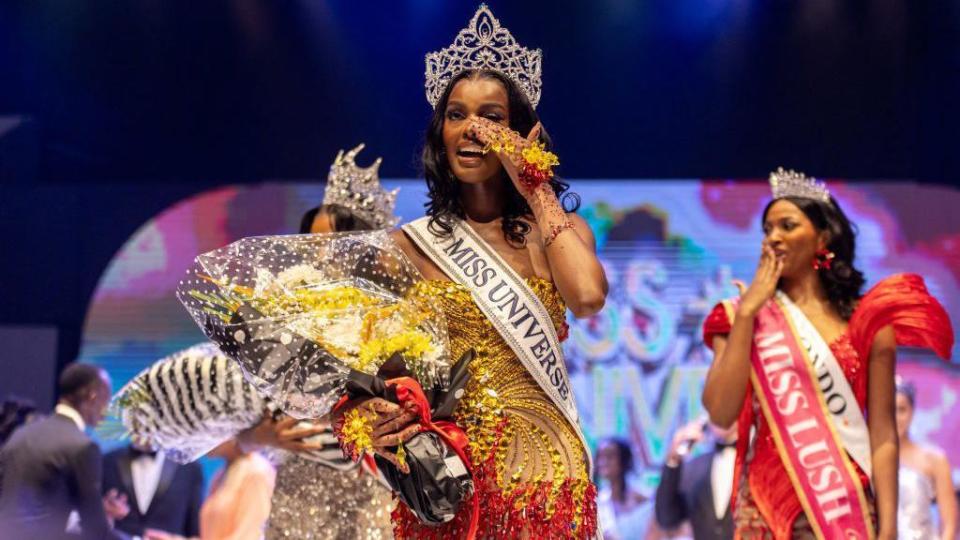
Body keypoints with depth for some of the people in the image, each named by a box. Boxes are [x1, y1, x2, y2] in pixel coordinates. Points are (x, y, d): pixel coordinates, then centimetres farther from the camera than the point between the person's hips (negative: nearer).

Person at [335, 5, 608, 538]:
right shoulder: (408, 245, 4)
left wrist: (535, 188, -7)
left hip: (539, 472, 0)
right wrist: (371, 411, -19)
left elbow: (588, 297, -17)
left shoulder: (558, 230, 4)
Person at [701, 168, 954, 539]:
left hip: (846, 509, -1)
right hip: (767, 508, 1)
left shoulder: (865, 321, 2)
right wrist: (747, 311, -7)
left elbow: (883, 434, 0)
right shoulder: (743, 317, 6)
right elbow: (721, 412, -9)